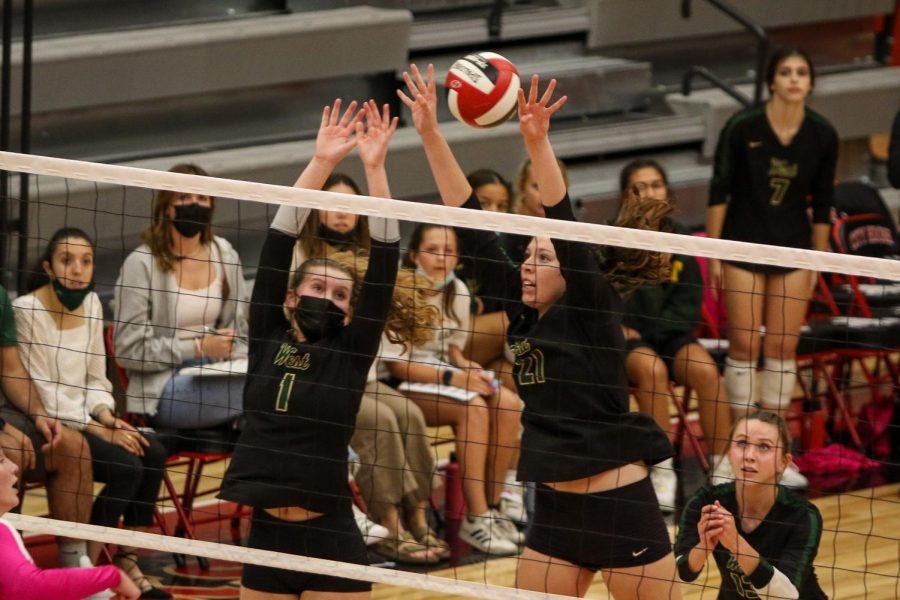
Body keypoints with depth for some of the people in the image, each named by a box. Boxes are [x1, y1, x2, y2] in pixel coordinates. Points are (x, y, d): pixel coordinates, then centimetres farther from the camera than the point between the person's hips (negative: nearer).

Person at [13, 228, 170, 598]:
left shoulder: (91, 303, 6)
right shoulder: (27, 311, -14)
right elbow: (41, 394, -16)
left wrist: (106, 416, -6)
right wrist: (98, 429, -19)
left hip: (82, 420, 7)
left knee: (153, 453, -15)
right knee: (126, 466, -24)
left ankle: (126, 562, -6)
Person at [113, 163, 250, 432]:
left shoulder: (223, 253, 12)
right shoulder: (141, 264, -4)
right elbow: (128, 350, -6)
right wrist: (198, 347, -11)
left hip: (213, 379, 6)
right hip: (162, 393, -5)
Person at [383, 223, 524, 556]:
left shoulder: (457, 291, 5)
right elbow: (394, 363, -17)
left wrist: (464, 365, -8)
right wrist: (451, 378, -24)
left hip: (445, 373, 7)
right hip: (405, 384, -7)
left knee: (508, 404, -18)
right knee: (473, 408, -31)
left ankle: (493, 507, -12)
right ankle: (476, 519, -30)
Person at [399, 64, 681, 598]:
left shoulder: (592, 312, -7)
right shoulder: (524, 314, 9)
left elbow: (567, 227, -21)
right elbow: (473, 229, 5)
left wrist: (538, 143, -32)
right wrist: (431, 135, 0)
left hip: (622, 508, -7)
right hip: (556, 509, 7)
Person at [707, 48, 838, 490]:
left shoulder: (823, 136, -4)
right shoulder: (742, 128, -11)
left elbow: (822, 204, 5)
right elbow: (719, 191, -5)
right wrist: (713, 252, -6)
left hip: (793, 249, 2)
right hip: (744, 244, -2)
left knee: (784, 346, 2)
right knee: (744, 343, -2)